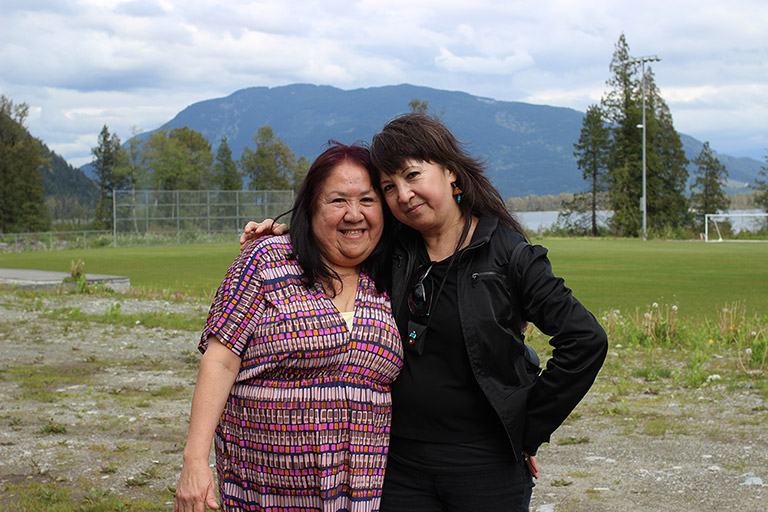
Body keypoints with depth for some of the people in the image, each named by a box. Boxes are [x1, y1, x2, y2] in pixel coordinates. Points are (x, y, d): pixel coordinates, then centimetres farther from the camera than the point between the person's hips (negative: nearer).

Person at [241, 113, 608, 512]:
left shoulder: (509, 255, -8)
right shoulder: (390, 251, 3)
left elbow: (585, 341, -9)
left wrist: (530, 431, -6)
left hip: (487, 465, -3)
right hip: (401, 464, 4)